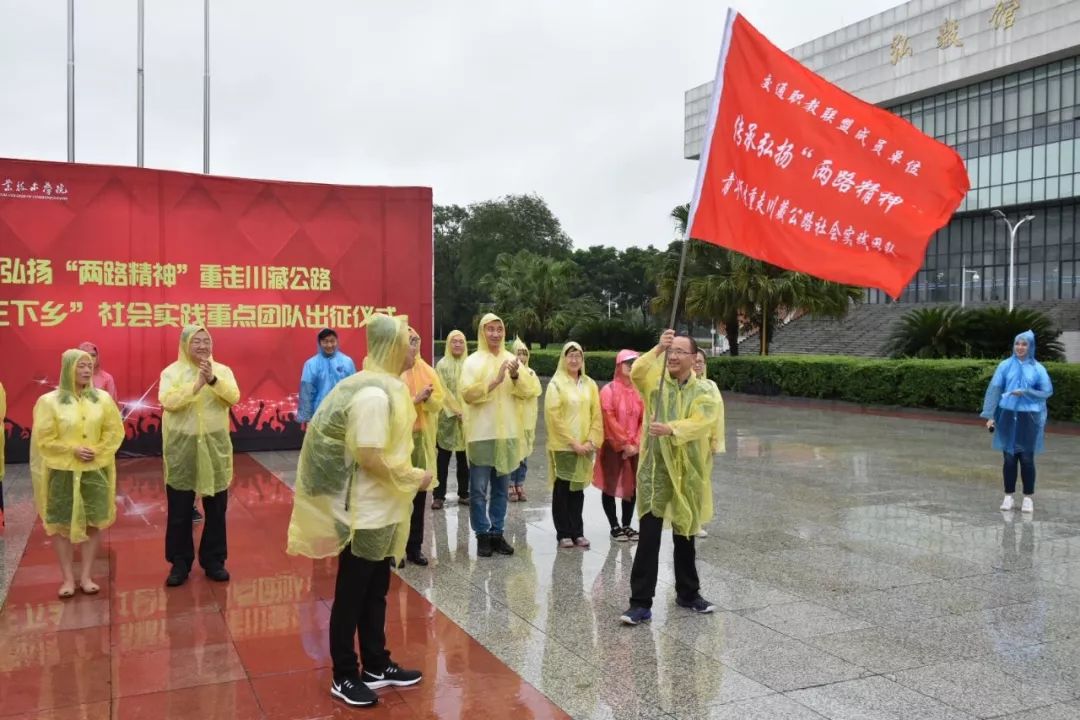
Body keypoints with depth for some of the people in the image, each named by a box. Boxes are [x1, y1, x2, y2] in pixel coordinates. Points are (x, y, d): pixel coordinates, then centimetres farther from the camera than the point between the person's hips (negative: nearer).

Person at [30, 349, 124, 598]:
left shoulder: (102, 398, 3)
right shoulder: (49, 401, -4)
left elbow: (115, 431, 3)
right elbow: (44, 438, -6)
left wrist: (97, 451, -9)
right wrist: (73, 450, -15)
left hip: (95, 471, 2)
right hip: (62, 472, -2)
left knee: (94, 523, 5)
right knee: (61, 524, 2)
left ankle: (86, 576, 15)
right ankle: (68, 578, 12)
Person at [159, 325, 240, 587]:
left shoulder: (222, 371, 3)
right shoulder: (171, 372, -1)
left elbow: (233, 397, -13)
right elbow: (167, 401, -17)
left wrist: (213, 380, -27)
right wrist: (196, 384, -27)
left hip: (215, 447, 2)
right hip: (182, 448, -1)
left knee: (216, 509, 9)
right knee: (179, 510, 6)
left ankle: (214, 561, 22)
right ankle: (180, 563, 19)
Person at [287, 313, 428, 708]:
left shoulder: (388, 386, 7)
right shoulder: (373, 393, -23)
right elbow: (370, 458, -26)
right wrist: (415, 478, -14)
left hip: (384, 509, 9)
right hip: (365, 512, -9)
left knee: (376, 592, 19)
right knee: (351, 595, 6)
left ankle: (376, 665, 33)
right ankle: (344, 677, 21)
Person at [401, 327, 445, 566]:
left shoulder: (428, 371, 9)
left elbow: (439, 402, 5)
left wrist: (427, 398, -15)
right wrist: (416, 399, -18)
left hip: (422, 438, 4)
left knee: (419, 493, 8)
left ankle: (414, 547, 19)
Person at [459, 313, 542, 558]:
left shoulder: (512, 359, 8)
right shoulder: (473, 361, -2)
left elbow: (529, 391, 1)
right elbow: (467, 393, -14)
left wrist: (516, 376, -18)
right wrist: (495, 381, -22)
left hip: (507, 432, 4)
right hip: (481, 434, -4)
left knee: (501, 488, 11)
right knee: (479, 489, 0)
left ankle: (497, 532, 20)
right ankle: (482, 535, 10)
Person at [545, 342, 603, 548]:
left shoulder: (590, 384, 8)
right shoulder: (556, 384, -5)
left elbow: (597, 415, 6)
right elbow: (553, 417, -10)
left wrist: (592, 441, -6)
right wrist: (572, 442, -14)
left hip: (584, 447, 4)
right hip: (562, 446, -4)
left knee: (578, 489, 9)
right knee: (562, 489, 2)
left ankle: (577, 532, 17)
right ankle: (563, 533, 10)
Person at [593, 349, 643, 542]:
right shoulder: (609, 390, -7)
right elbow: (610, 420, -12)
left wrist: (635, 444, -8)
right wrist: (624, 444, -14)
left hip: (635, 448, 4)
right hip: (613, 447, -4)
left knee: (631, 486, 7)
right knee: (611, 486, 2)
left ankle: (627, 525, 19)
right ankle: (615, 526, 12)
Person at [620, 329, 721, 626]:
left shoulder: (704, 392, 0)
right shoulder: (655, 379, 0)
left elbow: (698, 424, -17)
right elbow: (636, 373, -23)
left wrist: (670, 429, -33)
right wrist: (657, 349, -31)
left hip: (687, 471, 2)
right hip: (655, 468, -2)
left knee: (685, 535, 16)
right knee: (649, 536, -6)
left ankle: (688, 593, 34)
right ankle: (641, 602, 1)